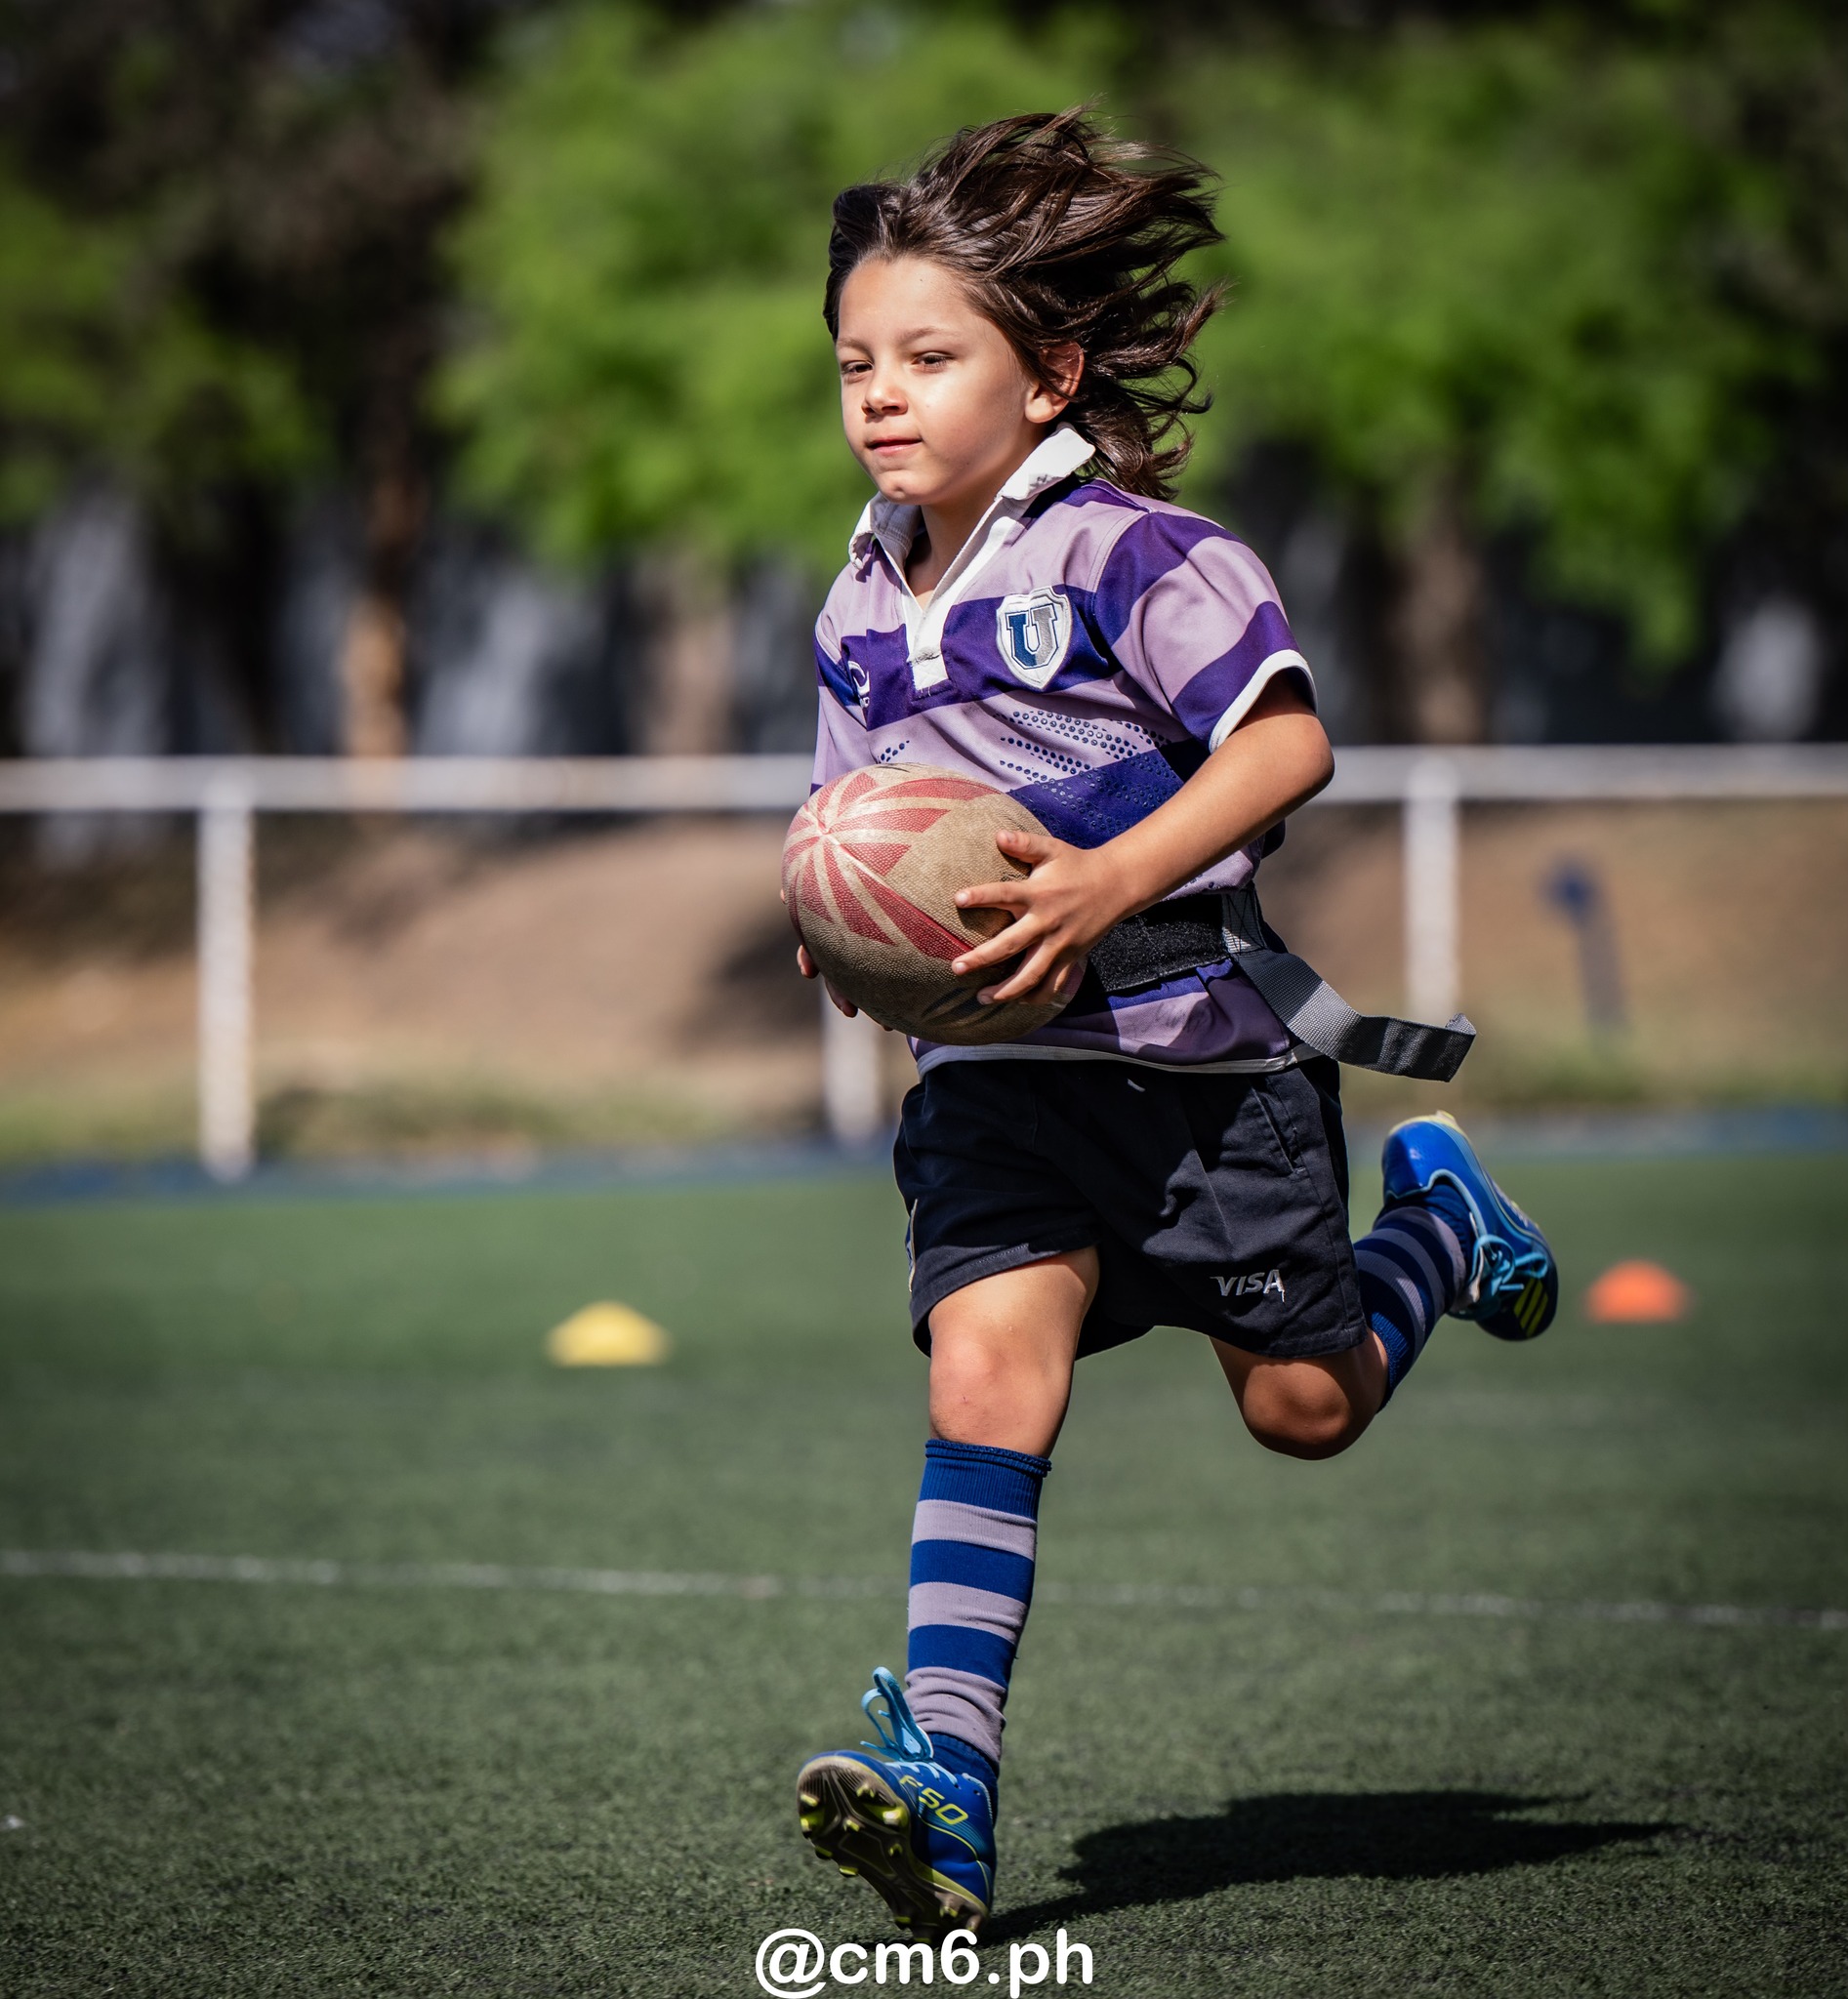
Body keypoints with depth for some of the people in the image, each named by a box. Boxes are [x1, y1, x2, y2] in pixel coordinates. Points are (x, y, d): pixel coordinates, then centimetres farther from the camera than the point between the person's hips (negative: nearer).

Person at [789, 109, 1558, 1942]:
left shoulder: (1130, 553, -11)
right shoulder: (861, 611, 10)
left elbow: (1288, 741, -18)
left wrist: (1110, 880, -29)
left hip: (1193, 1031, -4)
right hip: (991, 1056, 4)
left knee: (1305, 1405, 6)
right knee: (987, 1353, -17)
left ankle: (1438, 1216, 40)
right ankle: (946, 1776, -26)